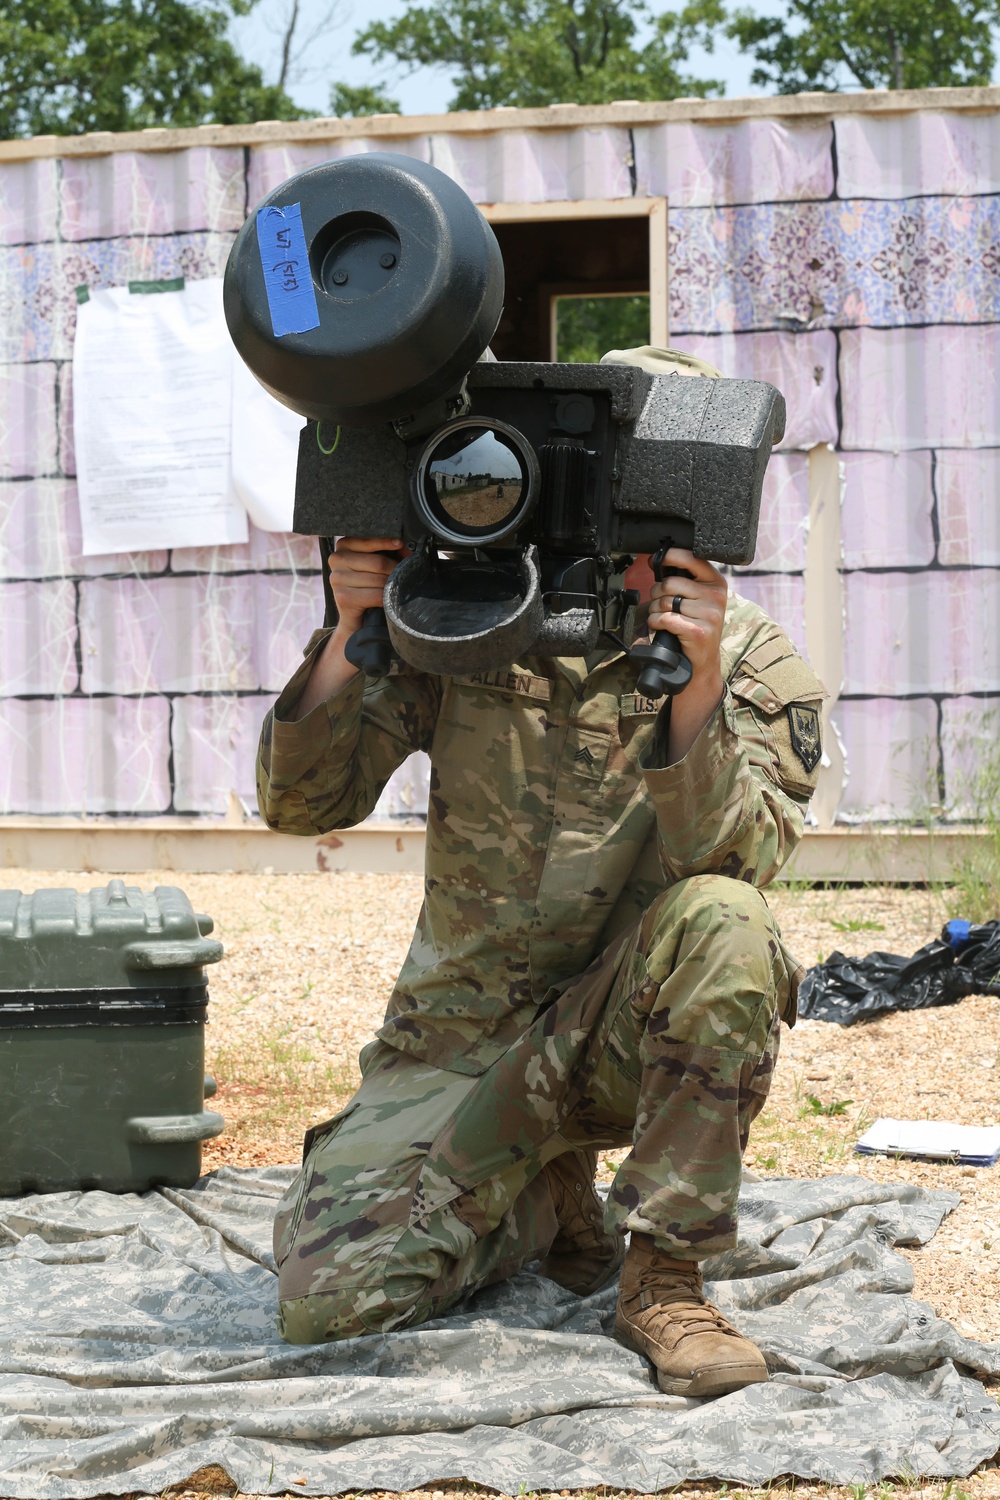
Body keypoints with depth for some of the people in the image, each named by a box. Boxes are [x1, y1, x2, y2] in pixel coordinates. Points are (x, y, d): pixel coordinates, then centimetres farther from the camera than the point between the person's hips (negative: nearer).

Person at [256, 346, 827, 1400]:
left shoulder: (752, 661, -4)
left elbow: (729, 860, -20)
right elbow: (300, 803, -4)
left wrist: (697, 688, -35)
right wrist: (352, 633, -20)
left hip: (627, 1028, -1)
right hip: (463, 1032, 1)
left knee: (720, 920, -35)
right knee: (328, 1301, -17)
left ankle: (664, 1276, -19)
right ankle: (548, 1204, 13)